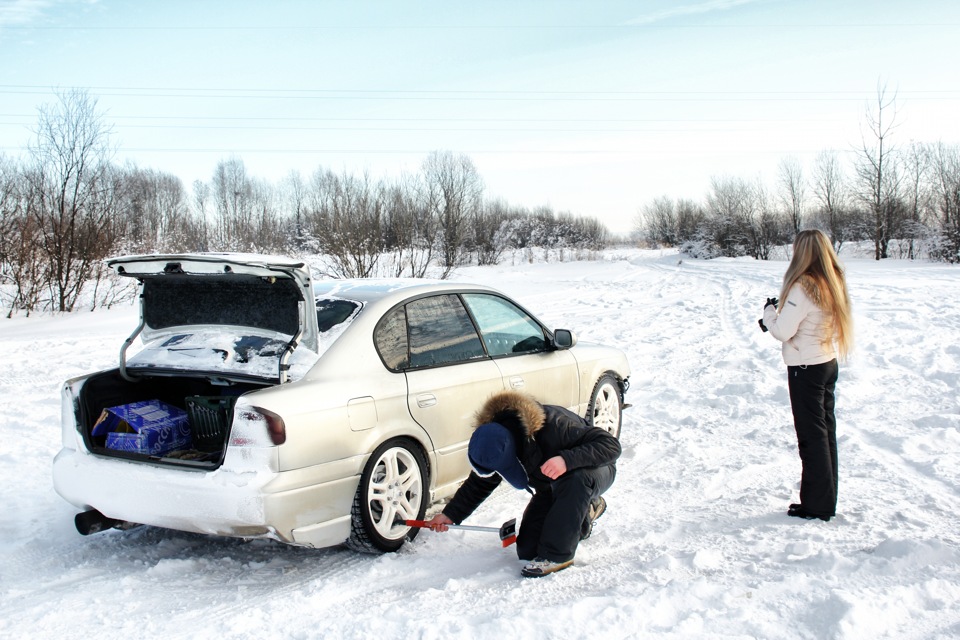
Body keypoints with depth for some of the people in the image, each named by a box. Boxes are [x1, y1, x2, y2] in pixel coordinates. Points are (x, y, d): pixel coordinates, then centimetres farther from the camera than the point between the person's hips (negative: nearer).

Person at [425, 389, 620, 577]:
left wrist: (567, 460, -53)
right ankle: (585, 511, 17)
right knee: (527, 550, -4)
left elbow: (611, 445, -40)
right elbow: (479, 483, 0)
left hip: (595, 472, -6)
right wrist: (450, 515, -8)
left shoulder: (553, 426, -40)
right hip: (551, 489, 6)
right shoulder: (497, 447, -19)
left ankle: (556, 555, -25)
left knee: (576, 478, -42)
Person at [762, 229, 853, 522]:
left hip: (805, 368, -8)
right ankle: (827, 501, 26)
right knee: (826, 431, 15)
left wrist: (769, 311, -3)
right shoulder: (833, 283, 4)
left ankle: (816, 505, 9)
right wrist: (779, 315, 6)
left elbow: (784, 331, -20)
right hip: (829, 363, 8)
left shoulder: (802, 287, -22)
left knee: (811, 435, 1)